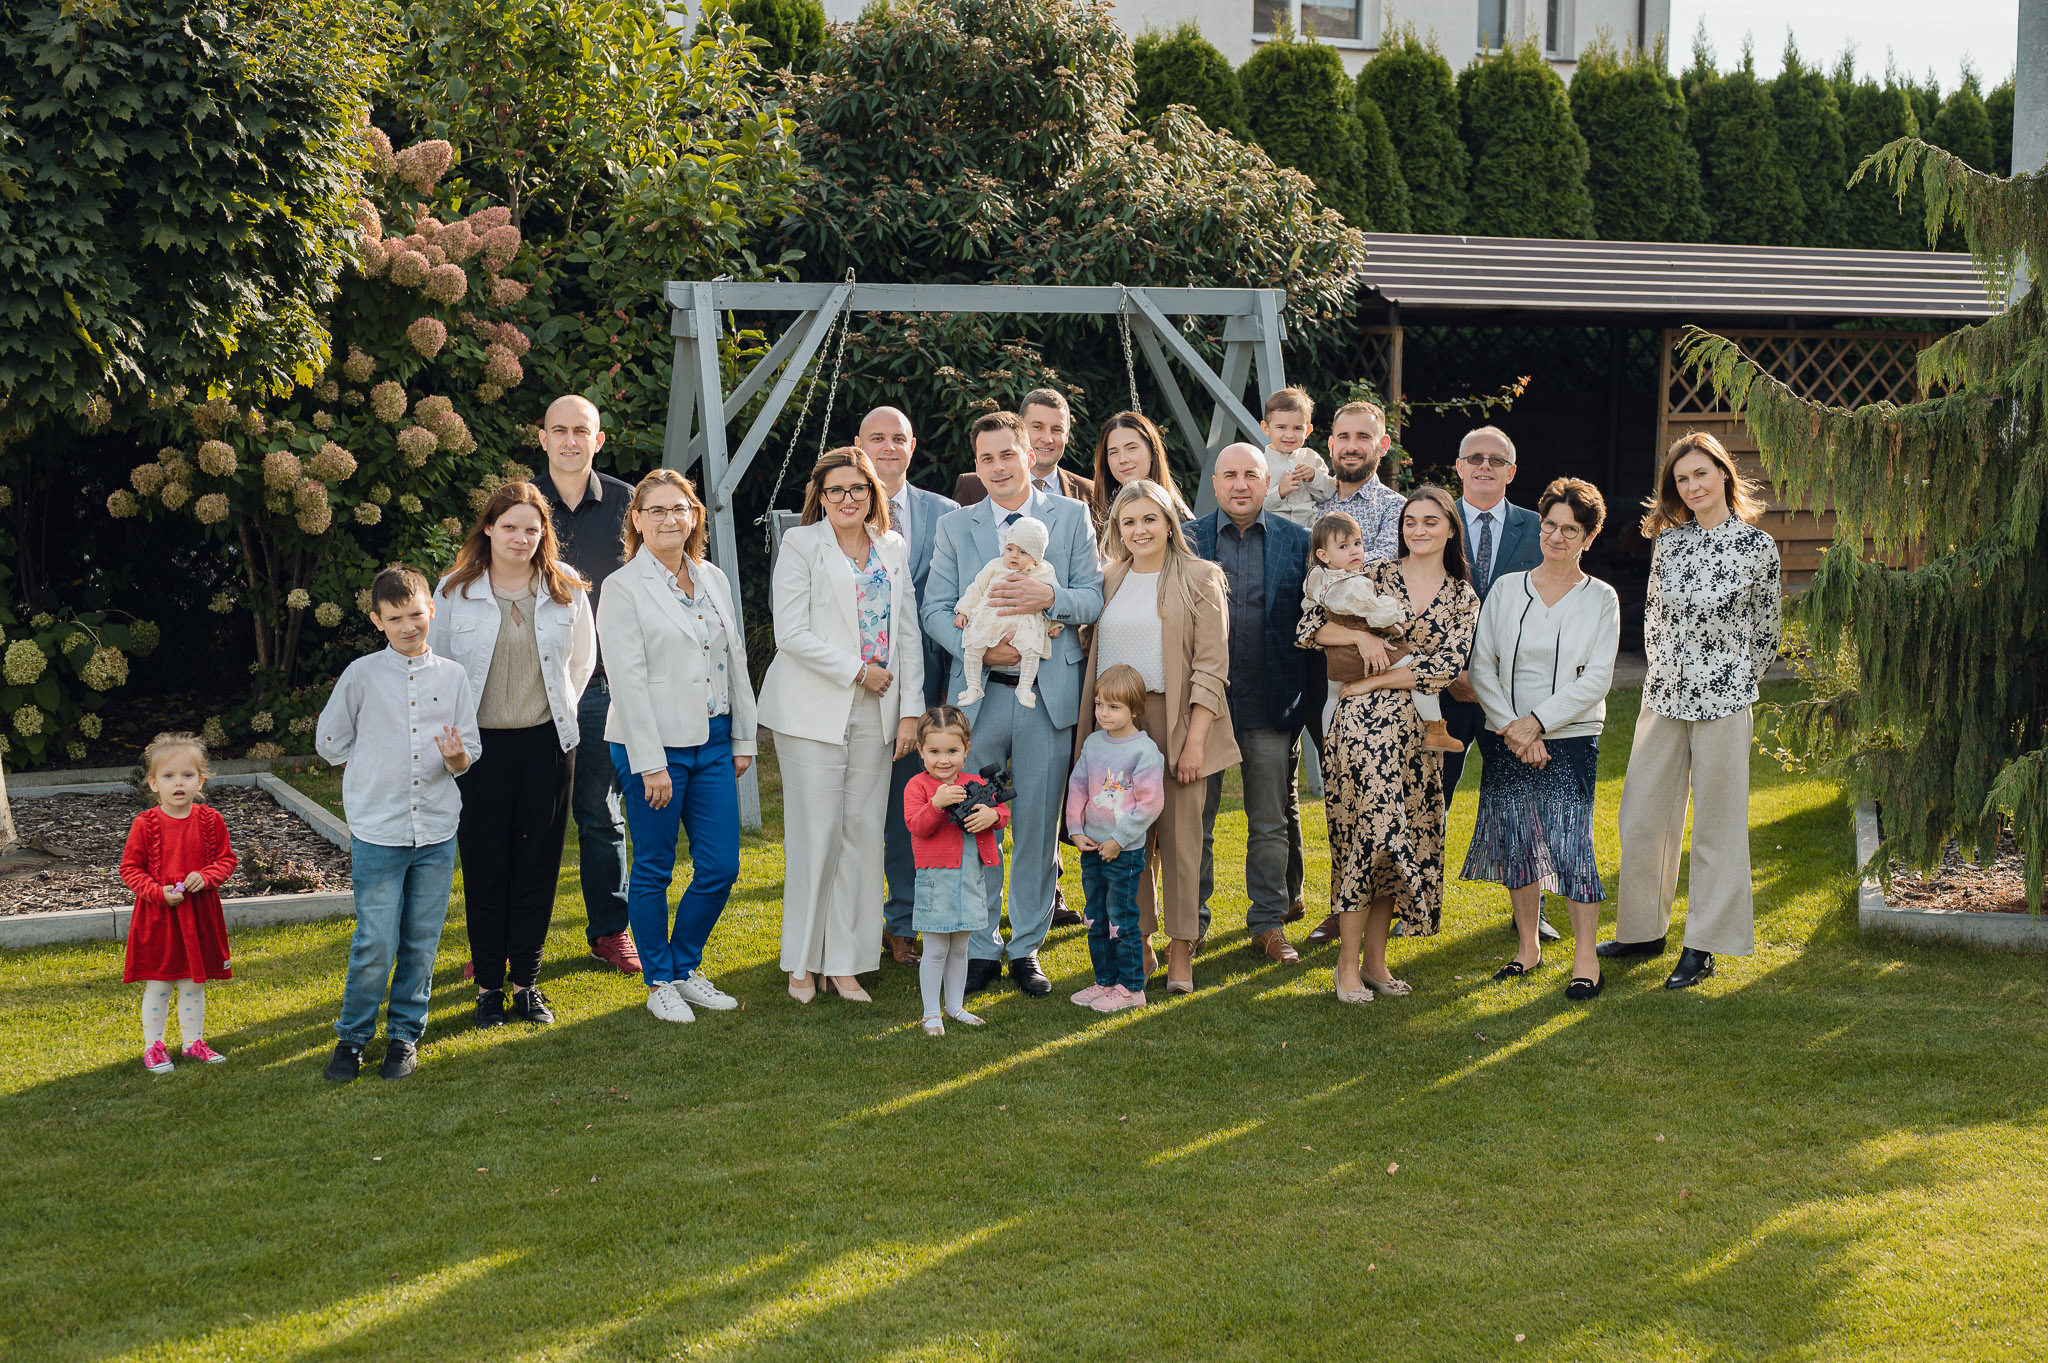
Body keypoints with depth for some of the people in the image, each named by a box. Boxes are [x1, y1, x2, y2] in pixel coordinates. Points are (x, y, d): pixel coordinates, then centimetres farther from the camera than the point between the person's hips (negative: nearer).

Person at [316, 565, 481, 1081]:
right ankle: (352, 1036, 13)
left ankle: (405, 1034, 23)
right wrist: (375, 768, 4)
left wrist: (457, 758, -14)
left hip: (437, 829, 3)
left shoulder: (453, 676, 5)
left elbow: (471, 750, 7)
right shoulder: (362, 675, -2)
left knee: (421, 942, 8)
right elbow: (329, 742, 8)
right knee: (375, 944, -4)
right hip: (377, 830, -2)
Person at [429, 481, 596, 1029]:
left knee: (538, 864, 5)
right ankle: (489, 984, 14)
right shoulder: (455, 592, -2)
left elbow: (582, 661, 15)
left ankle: (527, 980, 16)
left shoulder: (566, 589, 2)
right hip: (479, 744, -1)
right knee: (484, 865, 3)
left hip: (547, 742, 1)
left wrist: (559, 712, 11)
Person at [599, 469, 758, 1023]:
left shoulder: (713, 579, 11)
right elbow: (628, 681, -12)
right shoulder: (623, 589, -7)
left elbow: (735, 661, 16)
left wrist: (743, 739, 12)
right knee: (654, 868, 5)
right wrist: (651, 764, -15)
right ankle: (659, 982, 18)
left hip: (713, 742, 6)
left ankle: (686, 967, 24)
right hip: (655, 746, -6)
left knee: (720, 866, 6)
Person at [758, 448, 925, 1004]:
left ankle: (845, 961, 12)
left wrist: (910, 710, 2)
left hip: (875, 712, 4)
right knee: (815, 833, -3)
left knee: (864, 833, 4)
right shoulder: (801, 545, -2)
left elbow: (908, 633, 10)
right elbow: (792, 633, -10)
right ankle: (802, 962, 9)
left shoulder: (893, 548, 12)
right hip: (813, 708, -4)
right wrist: (857, 670, -11)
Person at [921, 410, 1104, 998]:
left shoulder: (1071, 515, 6)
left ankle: (1027, 948, 16)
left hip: (1049, 692, -1)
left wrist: (1048, 597, -20)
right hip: (977, 693, 1)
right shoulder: (954, 526, 10)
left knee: (1038, 826, 5)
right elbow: (934, 608, 3)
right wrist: (977, 647, -14)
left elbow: (1095, 597, 0)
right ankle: (981, 948, 15)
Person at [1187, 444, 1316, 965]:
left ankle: (1269, 922, 18)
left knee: (1270, 822, 8)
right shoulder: (1186, 539, 4)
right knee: (1194, 820, 6)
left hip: (1271, 705, 0)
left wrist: (1307, 702, -4)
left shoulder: (1297, 542, 4)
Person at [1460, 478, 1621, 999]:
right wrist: (1511, 728, -10)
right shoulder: (1506, 589, 6)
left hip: (1570, 740, -3)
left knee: (1570, 844, -9)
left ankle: (1585, 957, 1)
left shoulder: (1600, 599, 1)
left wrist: (1537, 722, -14)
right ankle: (1528, 947, 21)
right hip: (1505, 739, 3)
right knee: (1516, 843, 6)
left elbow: (1596, 679, -6)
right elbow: (1481, 665, 2)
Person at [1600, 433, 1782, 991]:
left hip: (1723, 700, -4)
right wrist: (1667, 671, 14)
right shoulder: (1667, 541, 6)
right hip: (1662, 695, 4)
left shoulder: (1757, 546, -5)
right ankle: (1645, 929, 24)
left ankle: (1703, 945, 11)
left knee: (1716, 824, 2)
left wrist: (1731, 685, 6)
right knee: (1642, 816, 8)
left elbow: (1766, 630, 3)